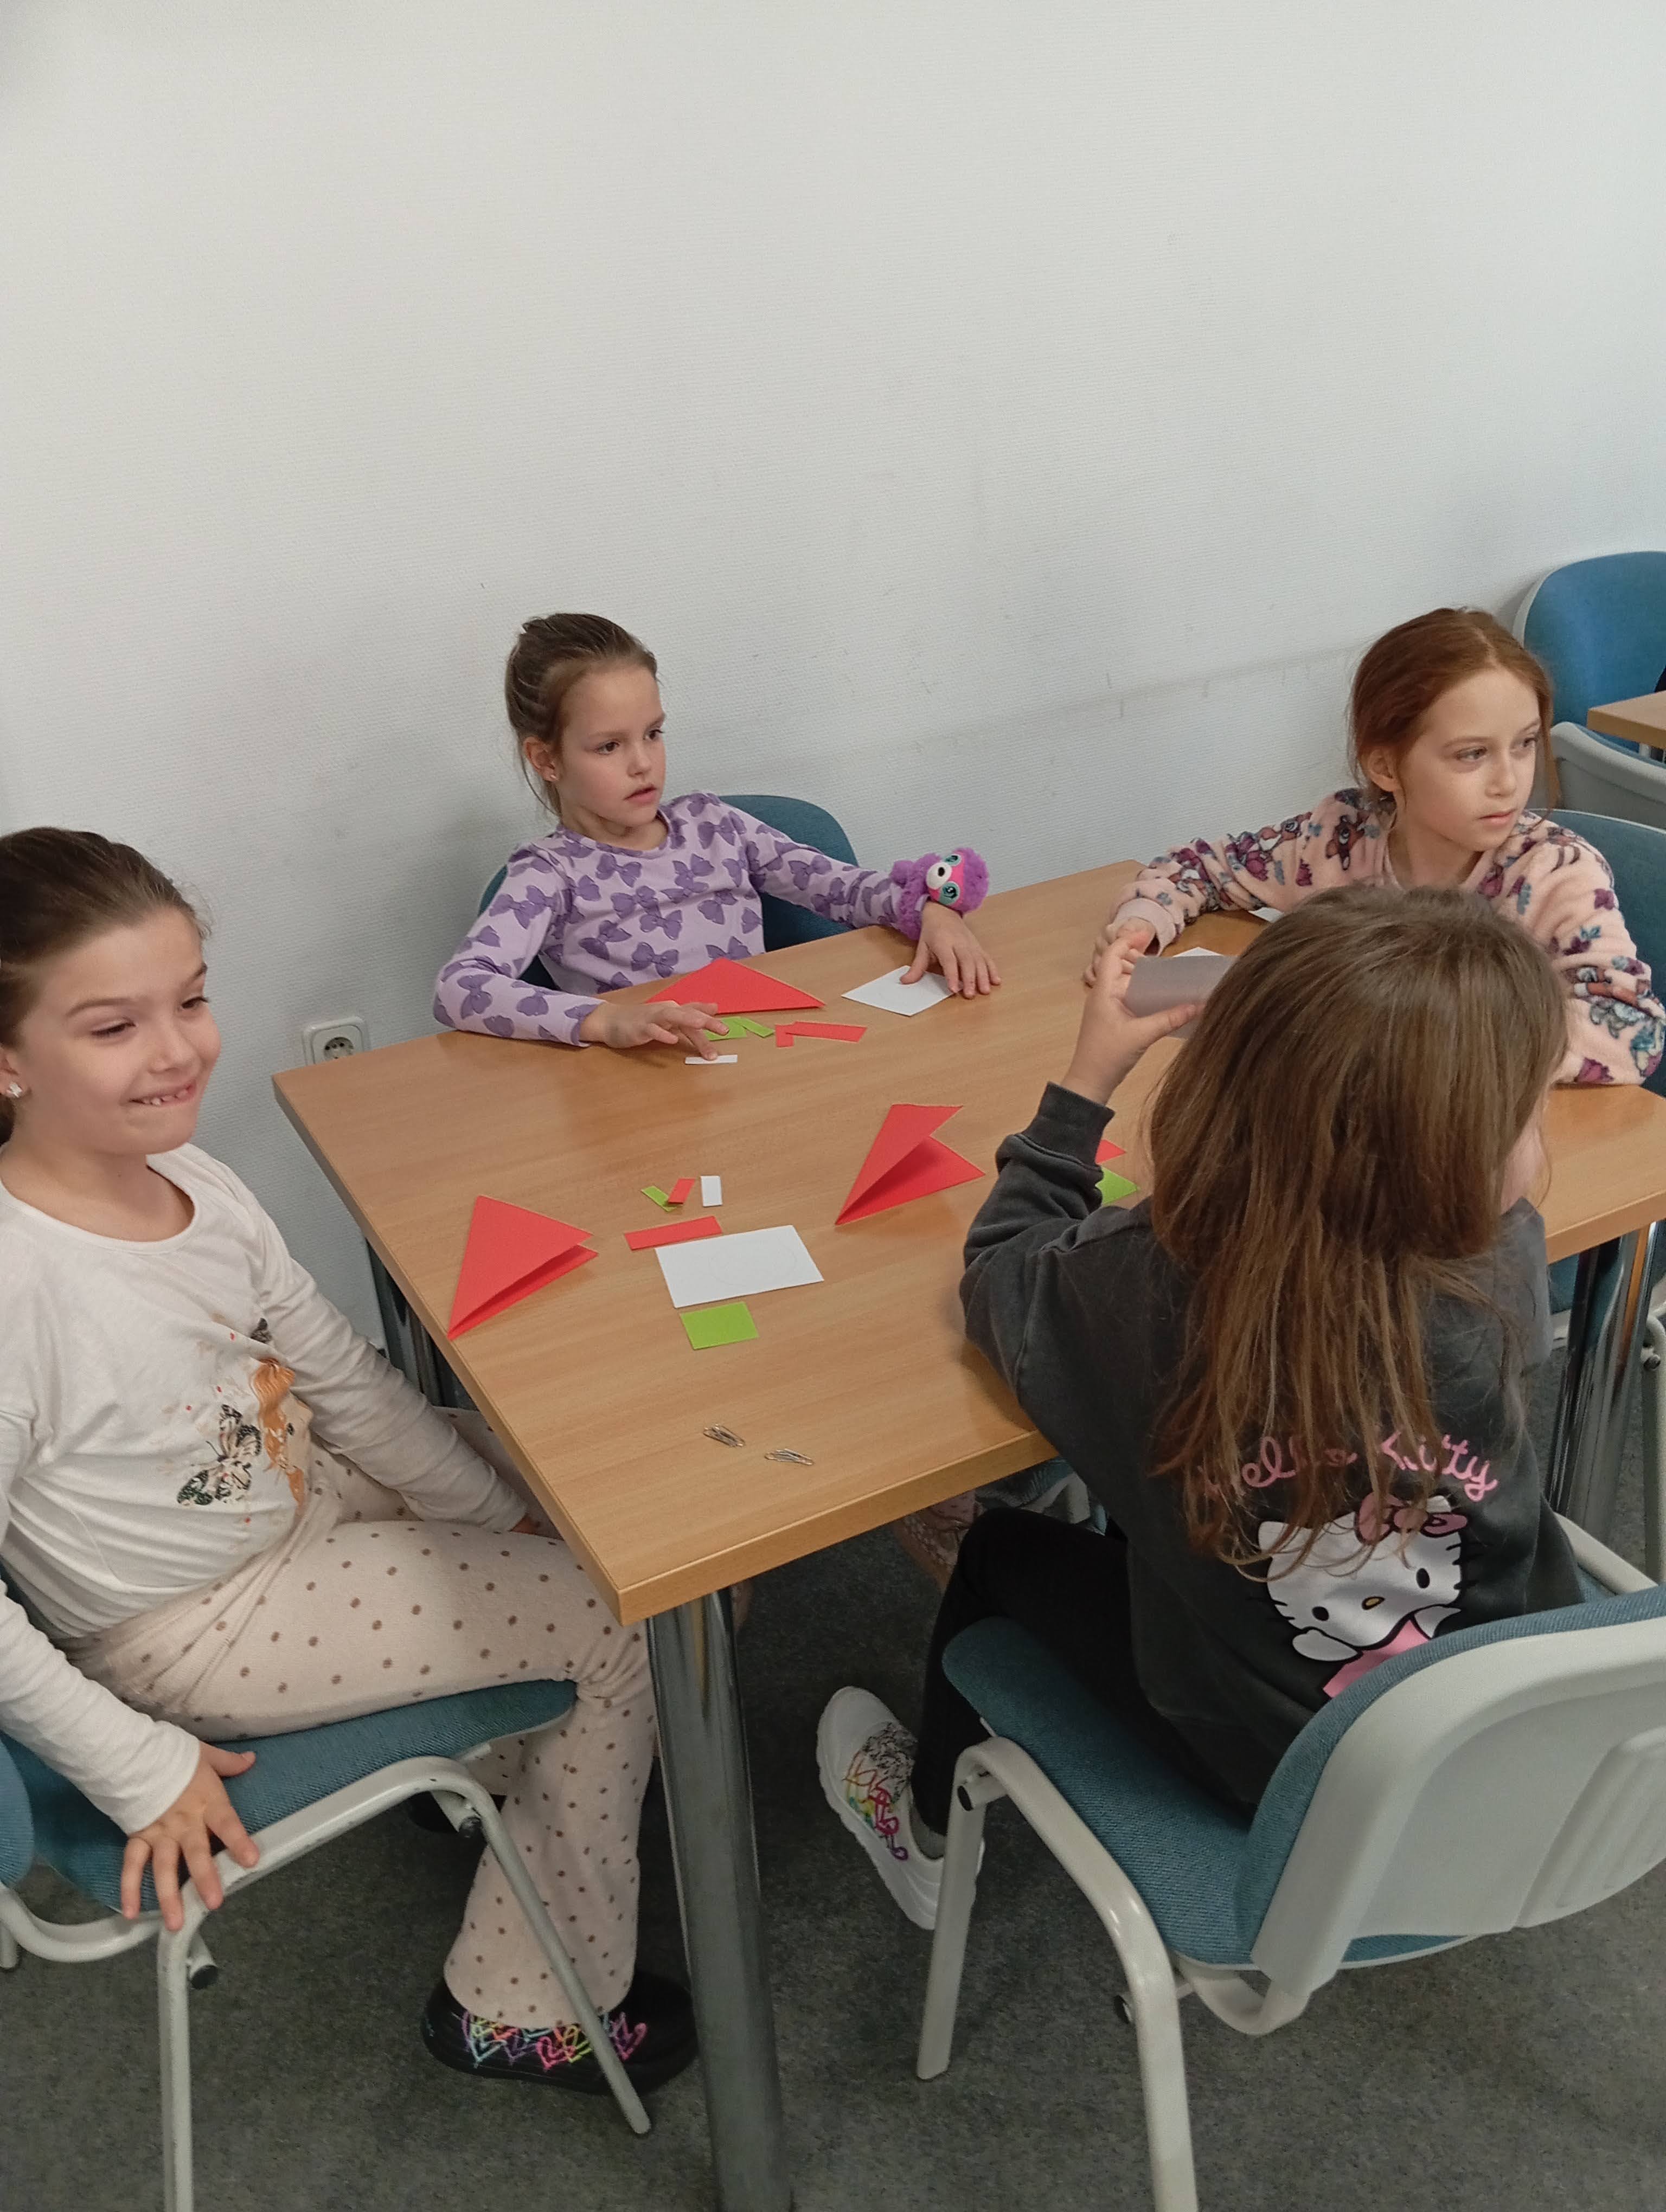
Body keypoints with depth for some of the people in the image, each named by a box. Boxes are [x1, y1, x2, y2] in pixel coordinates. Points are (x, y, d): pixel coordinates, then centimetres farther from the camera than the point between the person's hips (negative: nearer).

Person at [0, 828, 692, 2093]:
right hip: (197, 1629, -7)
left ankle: (498, 1760, 36)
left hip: (295, 1498, 7)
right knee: (624, 1622, -6)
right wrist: (137, 1768, -19)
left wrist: (498, 1508, 4)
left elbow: (343, 1376, 2)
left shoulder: (190, 1177, -9)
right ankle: (527, 2008, 13)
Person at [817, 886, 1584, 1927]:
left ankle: (929, 1835, 48)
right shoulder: (1502, 1268, -24)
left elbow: (1004, 1276, -6)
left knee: (1008, 1551, 20)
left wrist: (1086, 1080, -4)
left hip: (1278, 1768, -3)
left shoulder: (1149, 1288, -30)